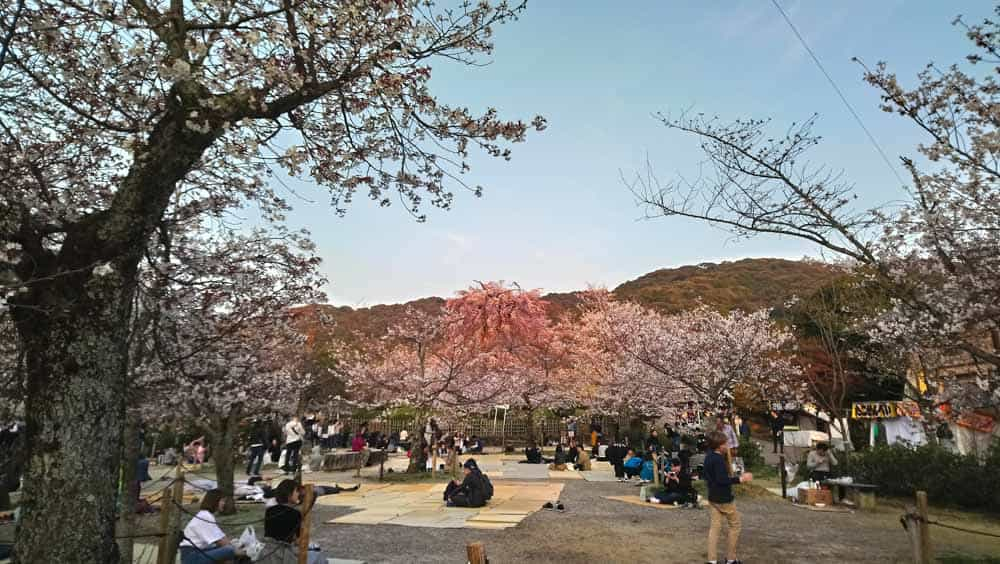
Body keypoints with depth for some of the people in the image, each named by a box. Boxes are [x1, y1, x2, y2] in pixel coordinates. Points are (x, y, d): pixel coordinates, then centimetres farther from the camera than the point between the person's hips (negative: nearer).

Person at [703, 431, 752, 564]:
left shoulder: (708, 457, 6)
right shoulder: (719, 460, -22)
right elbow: (722, 480, -27)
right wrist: (740, 479, -22)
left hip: (712, 497, 8)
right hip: (723, 499, -8)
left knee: (715, 527, 8)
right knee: (735, 525, 11)